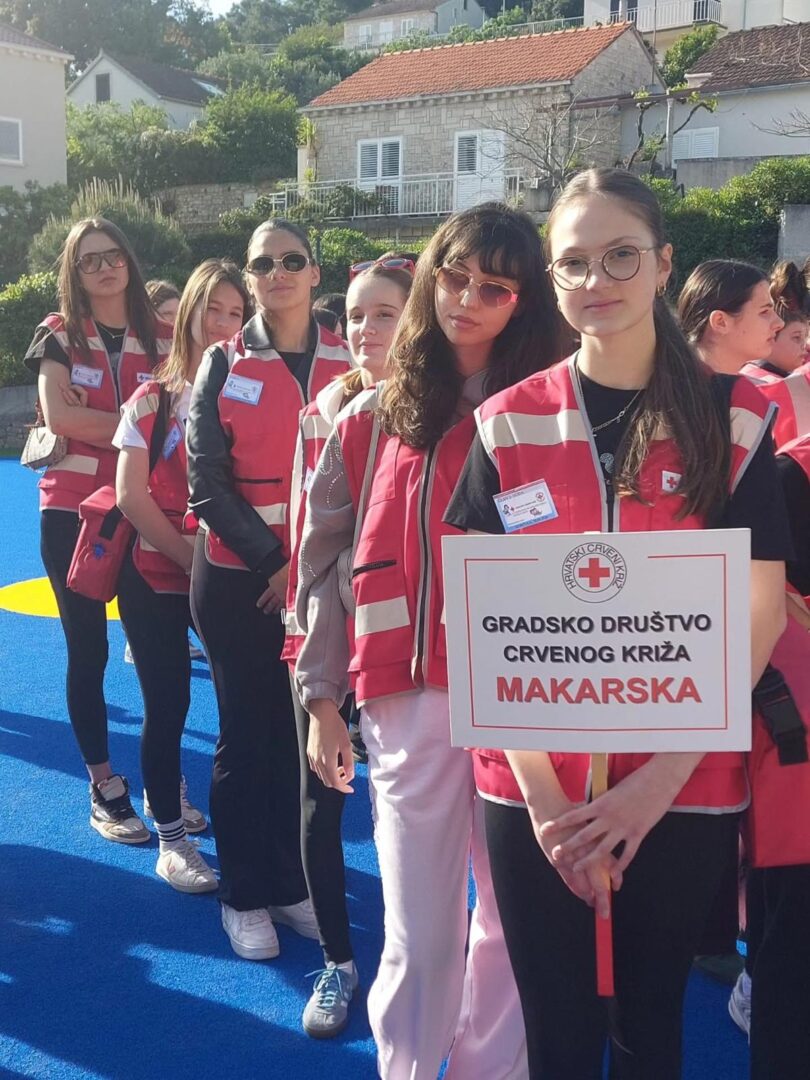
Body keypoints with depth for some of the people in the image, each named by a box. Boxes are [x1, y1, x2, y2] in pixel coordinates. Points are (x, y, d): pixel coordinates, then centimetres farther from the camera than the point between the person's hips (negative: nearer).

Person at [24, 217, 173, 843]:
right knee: (89, 651, 5)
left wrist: (89, 416, -13)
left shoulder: (161, 338, 5)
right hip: (72, 510, -1)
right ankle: (104, 789, 17)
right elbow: (57, 416, -13)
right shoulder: (60, 334, 2)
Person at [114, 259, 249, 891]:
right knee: (168, 702, 3)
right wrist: (191, 555, -12)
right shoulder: (153, 400, 1)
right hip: (157, 577, -1)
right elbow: (131, 495, -5)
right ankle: (170, 837, 19)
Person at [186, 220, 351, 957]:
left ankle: (293, 882, 24)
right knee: (247, 734, 5)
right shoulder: (224, 365, 0)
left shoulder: (347, 362, 4)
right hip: (238, 578, -1)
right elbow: (206, 482, -5)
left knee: (306, 730, 7)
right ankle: (244, 895, 19)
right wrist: (272, 560, -13)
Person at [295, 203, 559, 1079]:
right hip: (408, 702, 0)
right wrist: (321, 698, 5)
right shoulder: (373, 420, 6)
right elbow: (323, 561, 8)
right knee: (420, 934, 4)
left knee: (513, 917, 10)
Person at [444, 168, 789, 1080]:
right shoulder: (507, 423, -1)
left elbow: (759, 611, -4)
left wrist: (662, 776, -11)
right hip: (534, 790, 0)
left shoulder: (734, 417, -2)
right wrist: (541, 790, -9)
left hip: (685, 790, 0)